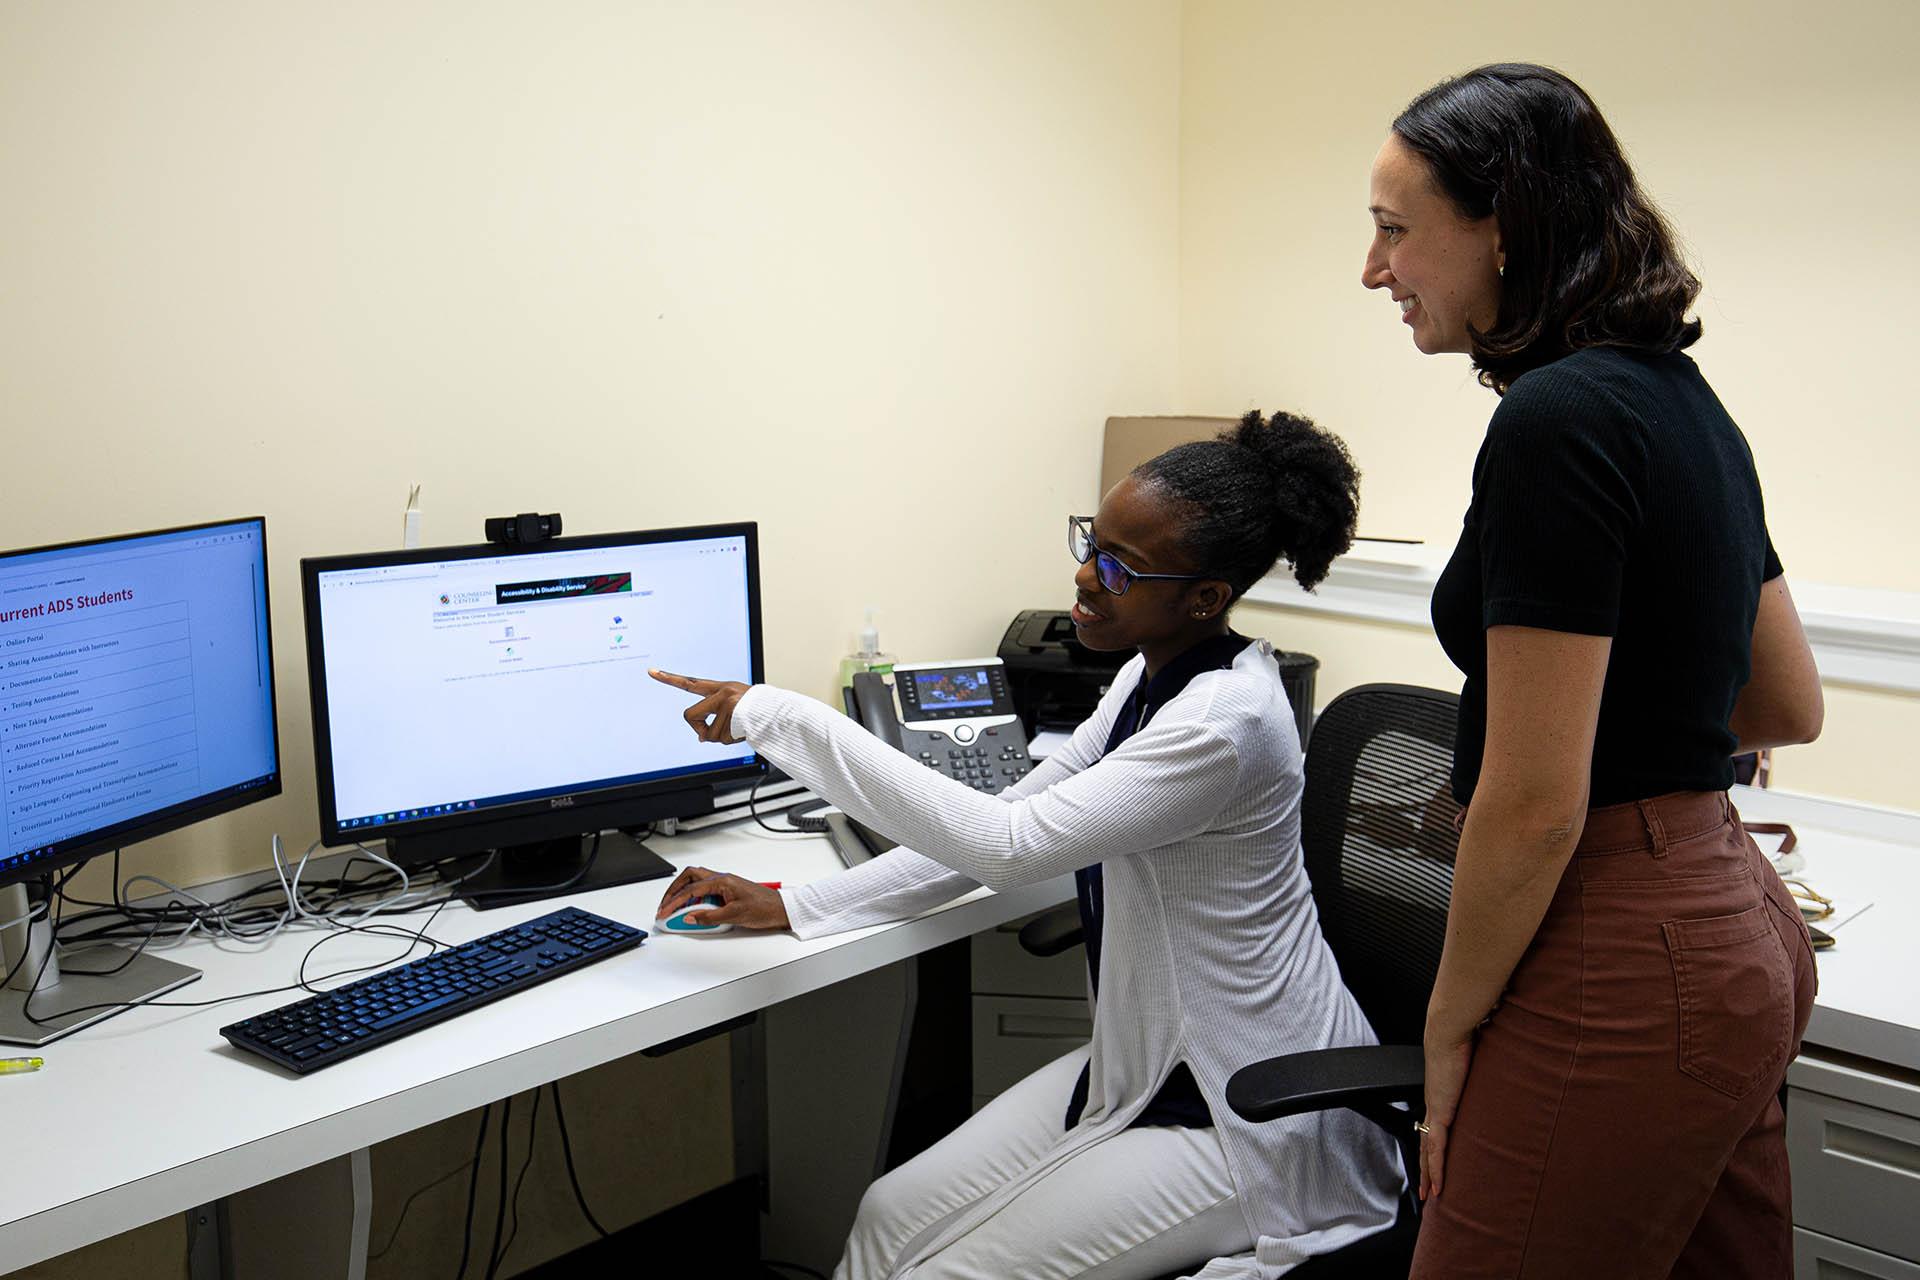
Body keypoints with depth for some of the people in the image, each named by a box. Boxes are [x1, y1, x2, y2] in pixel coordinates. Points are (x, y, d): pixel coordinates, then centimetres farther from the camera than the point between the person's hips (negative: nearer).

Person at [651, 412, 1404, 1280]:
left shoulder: (1225, 720, -27)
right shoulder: (1151, 678, 3)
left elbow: (1008, 845, -32)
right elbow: (1008, 817, 8)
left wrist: (777, 716, -28)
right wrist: (792, 907, 3)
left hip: (1250, 1117, -9)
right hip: (1147, 1068, 9)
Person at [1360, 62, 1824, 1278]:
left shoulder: (1559, 417, -19)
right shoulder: (1685, 400, 10)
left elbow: (1535, 803, -20)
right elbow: (1789, 708, 18)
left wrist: (1451, 1020, -8)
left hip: (1624, 970, -10)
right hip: (1739, 930, 10)